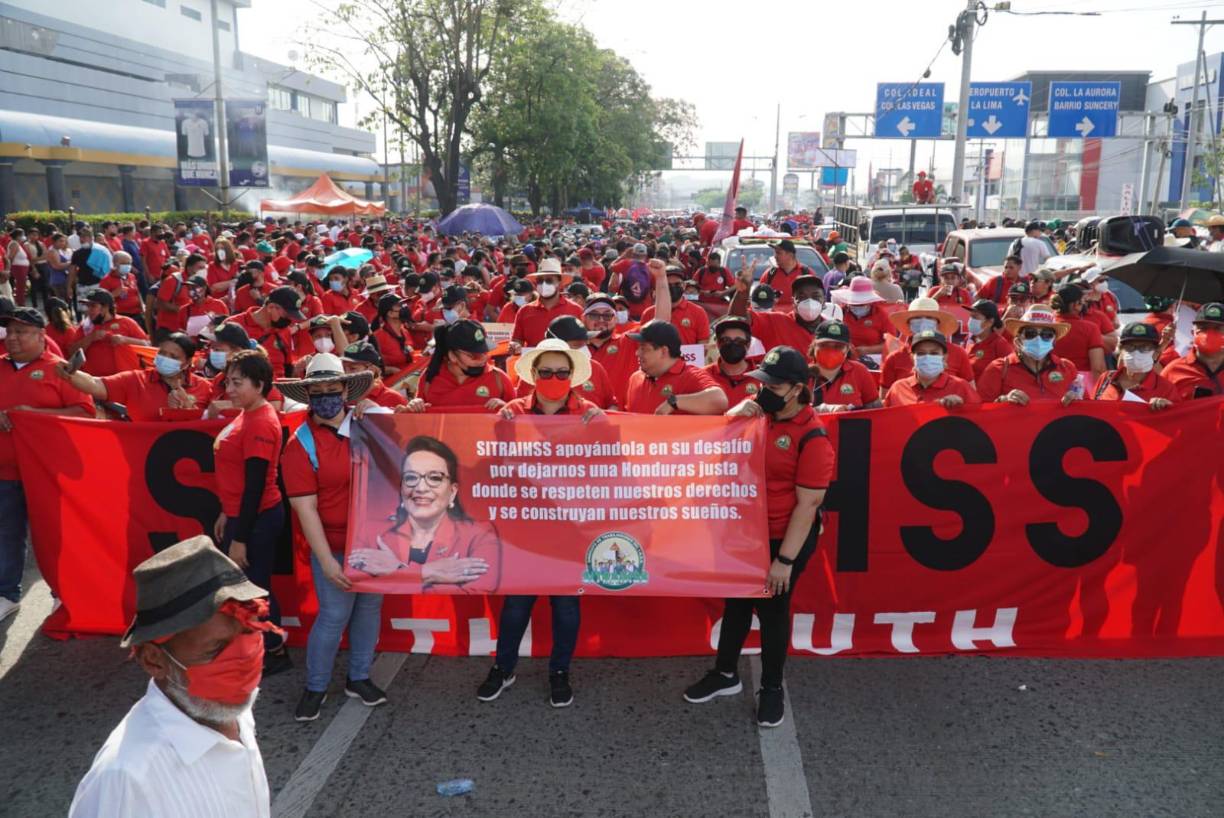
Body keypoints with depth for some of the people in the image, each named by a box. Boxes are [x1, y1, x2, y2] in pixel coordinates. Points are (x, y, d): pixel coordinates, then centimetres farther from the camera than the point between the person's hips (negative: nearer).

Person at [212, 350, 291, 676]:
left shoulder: (260, 424, -23)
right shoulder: (247, 415, 7)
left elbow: (255, 485, -23)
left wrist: (240, 539, -20)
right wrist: (225, 514, 20)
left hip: (257, 520, -9)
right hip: (240, 515, 9)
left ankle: (275, 653, 23)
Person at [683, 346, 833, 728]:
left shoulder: (812, 437, -21)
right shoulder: (757, 410, -2)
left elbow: (808, 503, -20)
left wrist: (785, 560, -19)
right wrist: (738, 411, -13)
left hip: (785, 538, -6)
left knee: (772, 611, 10)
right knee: (736, 602, 20)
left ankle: (772, 688, 32)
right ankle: (726, 674, 39)